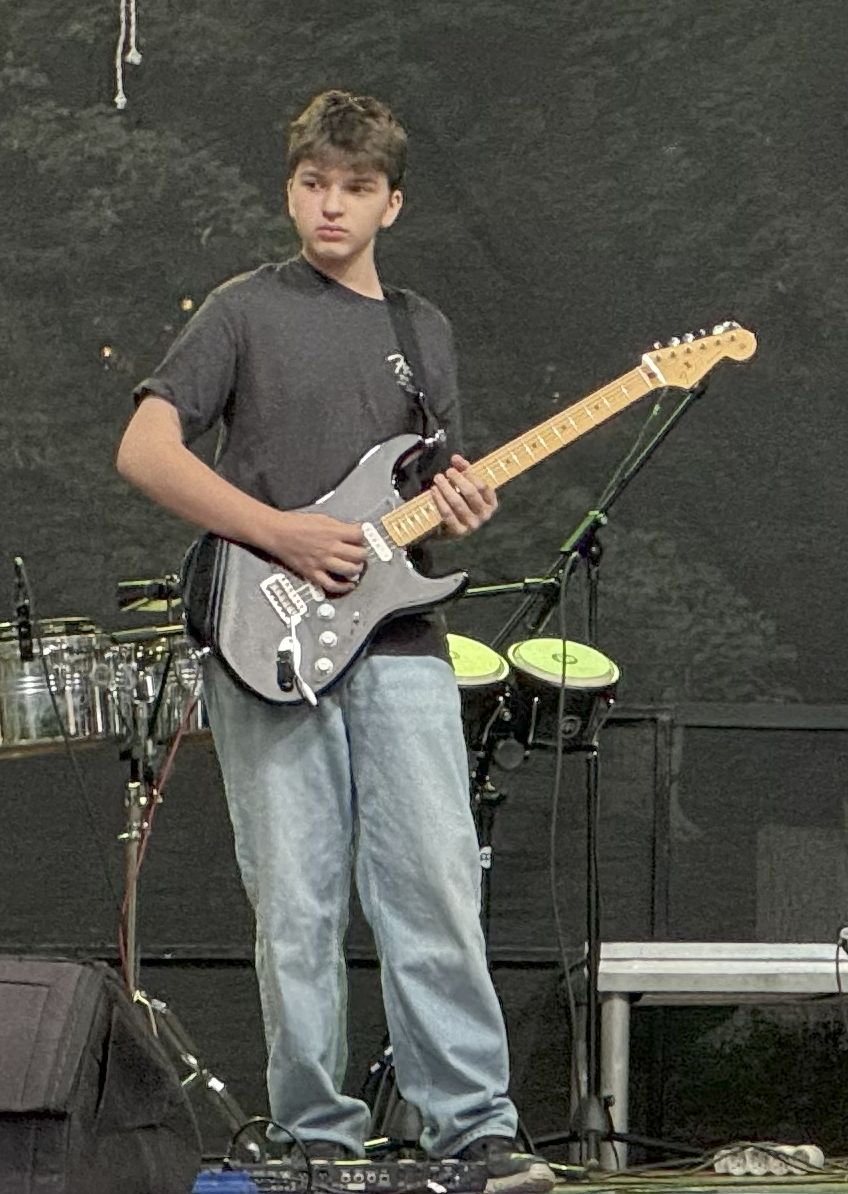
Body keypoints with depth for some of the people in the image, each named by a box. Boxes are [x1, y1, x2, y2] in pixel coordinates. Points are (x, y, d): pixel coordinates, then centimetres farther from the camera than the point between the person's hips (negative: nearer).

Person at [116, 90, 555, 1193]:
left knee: (437, 891, -5)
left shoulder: (424, 331, 18)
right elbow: (144, 449, -4)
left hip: (397, 644, 3)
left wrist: (462, 506, 1)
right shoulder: (247, 310, 4)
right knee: (297, 909, -1)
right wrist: (283, 535, -11)